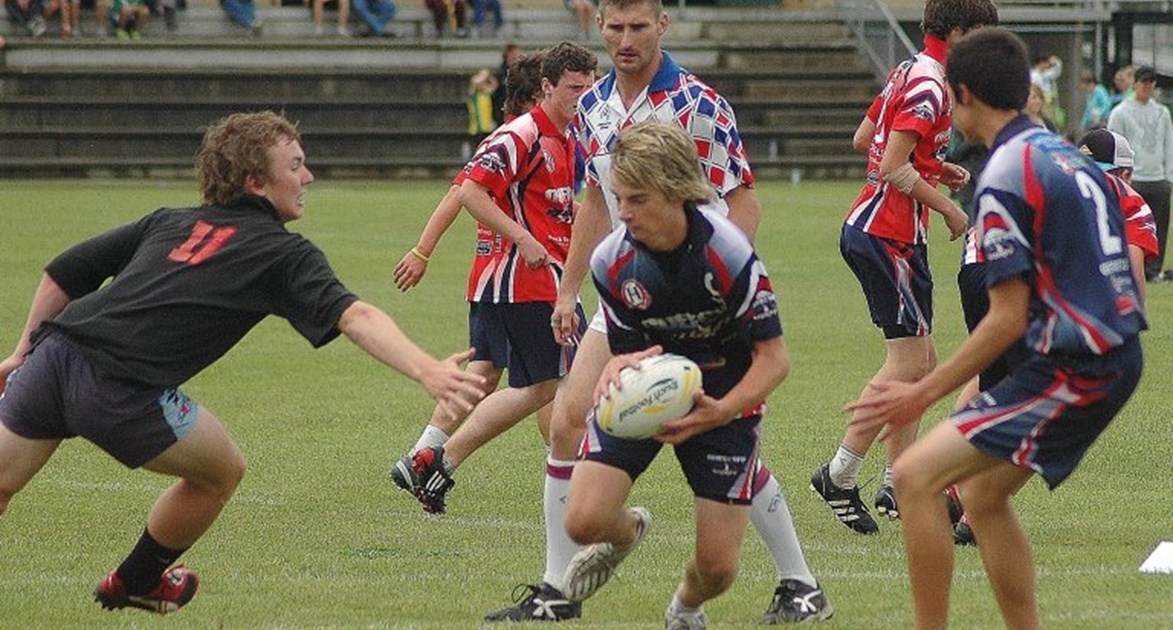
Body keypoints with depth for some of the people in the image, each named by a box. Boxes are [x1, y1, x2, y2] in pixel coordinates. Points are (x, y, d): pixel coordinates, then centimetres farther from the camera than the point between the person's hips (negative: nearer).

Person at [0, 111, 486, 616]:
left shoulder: (166, 222, 25)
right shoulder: (284, 254, 7)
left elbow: (63, 272, 25)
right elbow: (354, 318, -9)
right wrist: (425, 371, -20)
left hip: (53, 349, 6)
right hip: (119, 391, -5)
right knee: (221, 472, 19)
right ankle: (136, 583, 38)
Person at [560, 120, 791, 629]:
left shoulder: (729, 253, -26)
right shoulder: (611, 262, -16)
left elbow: (774, 357, -19)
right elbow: (628, 351, -5)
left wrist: (720, 412, -35)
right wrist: (619, 368, -32)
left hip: (723, 398, -2)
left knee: (717, 568, -6)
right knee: (584, 520, -20)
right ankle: (628, 530, 21)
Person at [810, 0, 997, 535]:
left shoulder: (908, 72, 14)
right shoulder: (929, 84, -16)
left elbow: (862, 140, 23)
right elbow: (894, 168, -21)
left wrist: (934, 166, 18)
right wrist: (949, 209, -11)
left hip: (868, 227, 11)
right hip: (889, 234, -11)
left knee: (919, 359, 12)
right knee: (908, 362, -9)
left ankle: (897, 486, 13)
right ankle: (839, 476, -8)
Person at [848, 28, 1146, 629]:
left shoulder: (1006, 177, -13)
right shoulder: (1066, 154, 14)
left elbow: (1009, 318, -15)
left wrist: (923, 394, -10)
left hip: (1073, 369, -10)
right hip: (1116, 350, 10)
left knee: (917, 475, -12)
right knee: (982, 493, 21)